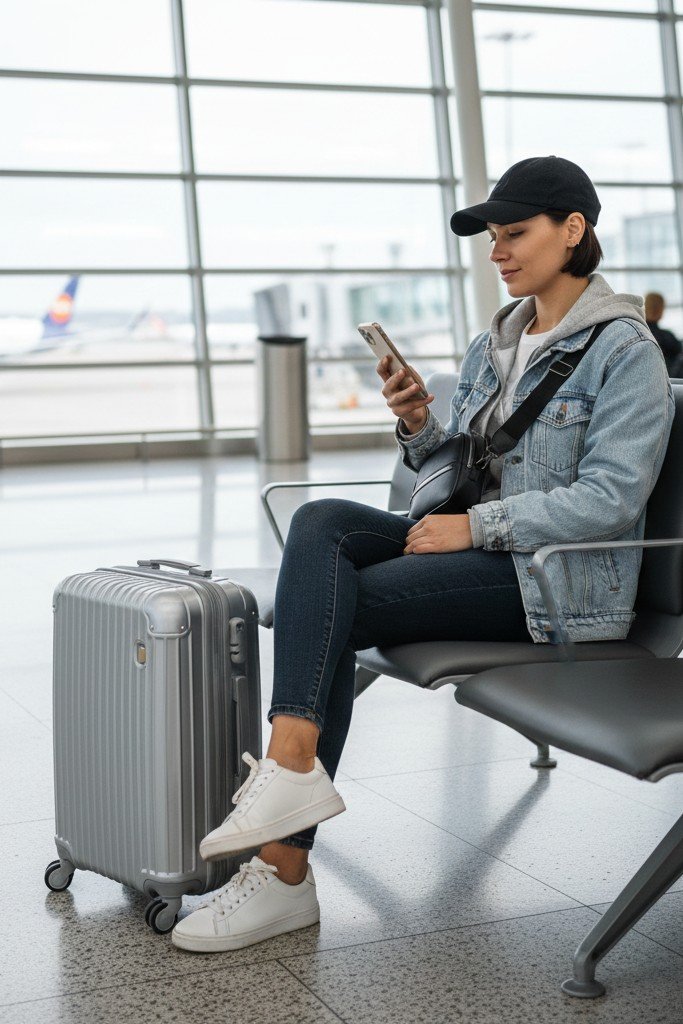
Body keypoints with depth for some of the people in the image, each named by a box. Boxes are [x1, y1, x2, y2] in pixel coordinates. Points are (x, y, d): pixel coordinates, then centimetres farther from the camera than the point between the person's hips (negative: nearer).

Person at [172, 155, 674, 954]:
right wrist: (417, 422, -2)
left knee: (333, 608, -22)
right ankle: (292, 766, -29)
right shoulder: (492, 345, 16)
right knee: (321, 523, -19)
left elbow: (611, 497, -17)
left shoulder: (623, 348, -7)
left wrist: (475, 526, -18)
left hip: (561, 578, -7)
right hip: (485, 554, 7)